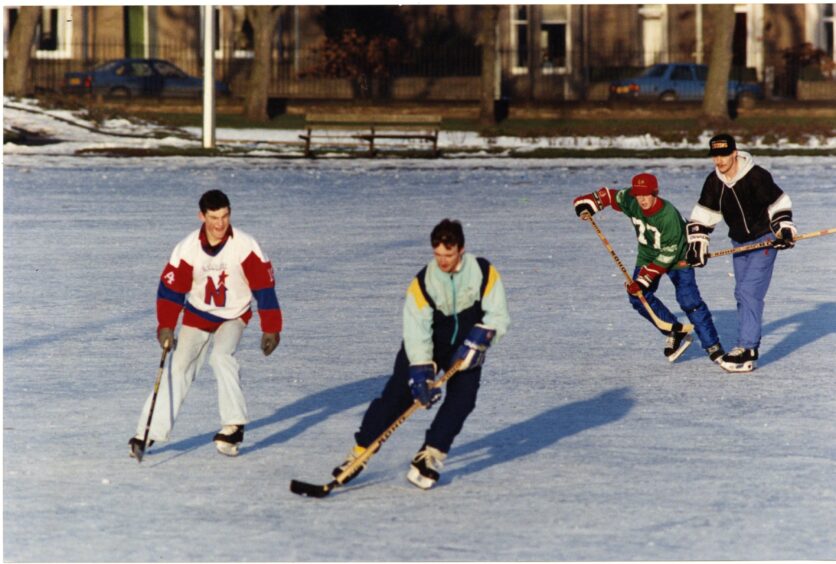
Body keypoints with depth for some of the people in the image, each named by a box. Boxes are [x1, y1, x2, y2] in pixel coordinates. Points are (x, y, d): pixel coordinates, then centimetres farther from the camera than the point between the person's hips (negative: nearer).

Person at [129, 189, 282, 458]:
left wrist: (270, 329, -12)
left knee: (221, 356, -28)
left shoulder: (245, 246, -20)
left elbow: (264, 287, -13)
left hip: (233, 316, -2)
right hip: (197, 315, 2)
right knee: (178, 368, -6)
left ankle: (234, 425, -21)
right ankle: (148, 433, -2)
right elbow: (170, 287, -10)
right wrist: (166, 327, -19)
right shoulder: (187, 248, -17)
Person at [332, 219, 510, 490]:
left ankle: (429, 456, -12)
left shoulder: (483, 272, -18)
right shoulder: (422, 283, -23)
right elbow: (416, 332, -25)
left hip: (466, 347, 1)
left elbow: (498, 316, -11)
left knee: (461, 398, -17)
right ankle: (359, 453, -7)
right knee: (397, 393, -11)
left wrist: (478, 340, -26)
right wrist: (422, 372, -34)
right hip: (428, 344, -1)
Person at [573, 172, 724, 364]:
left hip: (677, 256, -6)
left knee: (689, 301, -17)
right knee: (639, 297, -8)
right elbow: (612, 195, 6)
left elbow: (668, 254, -31)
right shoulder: (630, 202, -18)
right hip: (647, 255, 6)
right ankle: (675, 334, 5)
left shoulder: (668, 216, -34)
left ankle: (713, 346, -9)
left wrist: (644, 278, -32)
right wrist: (588, 202, -7)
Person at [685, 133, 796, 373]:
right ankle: (750, 344, 24)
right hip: (739, 242, 7)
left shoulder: (757, 177, -21)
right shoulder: (714, 182, -3)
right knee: (743, 294, 12)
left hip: (764, 239, -7)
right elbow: (702, 216, 3)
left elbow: (779, 203, -16)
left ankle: (747, 350, -19)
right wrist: (697, 244, -4)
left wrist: (784, 229, -24)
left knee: (750, 291, -17)